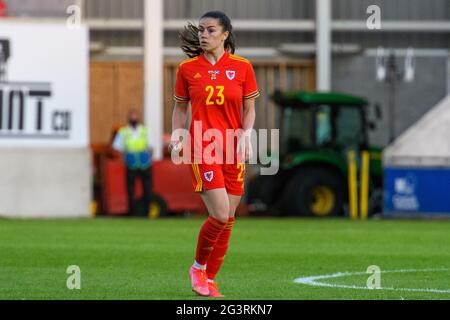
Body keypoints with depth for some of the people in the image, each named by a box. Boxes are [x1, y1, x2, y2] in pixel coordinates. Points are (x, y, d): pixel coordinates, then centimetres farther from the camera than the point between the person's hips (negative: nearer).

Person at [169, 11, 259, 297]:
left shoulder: (242, 67, 2)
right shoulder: (187, 68, 2)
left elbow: (249, 109, 9)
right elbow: (180, 107, 11)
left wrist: (245, 133, -9)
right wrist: (176, 137, -3)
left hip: (233, 151, 2)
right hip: (202, 149, -2)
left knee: (227, 220, 3)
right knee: (220, 215, -15)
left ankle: (210, 280, 18)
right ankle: (198, 266, 9)